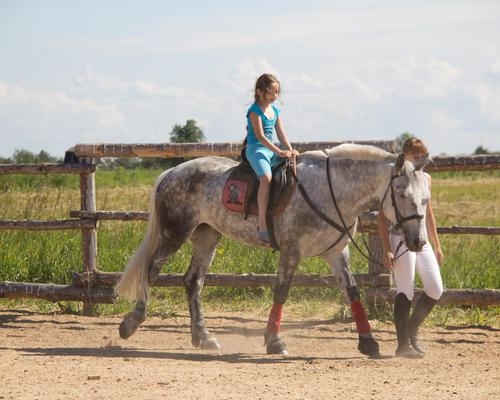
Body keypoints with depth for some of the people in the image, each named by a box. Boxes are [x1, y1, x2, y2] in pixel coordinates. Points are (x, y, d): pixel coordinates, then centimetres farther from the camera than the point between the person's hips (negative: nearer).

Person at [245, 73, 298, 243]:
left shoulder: (275, 109, 14)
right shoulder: (255, 111, -10)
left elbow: (281, 133, 14)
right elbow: (260, 136, -18)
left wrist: (290, 150, -2)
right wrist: (279, 152, -22)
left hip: (271, 150, 9)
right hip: (256, 149, -9)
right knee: (266, 177, -31)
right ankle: (262, 224, -36)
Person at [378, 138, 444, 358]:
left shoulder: (425, 178, 12)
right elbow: (383, 216, -9)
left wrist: (437, 246, 18)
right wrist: (386, 250, -16)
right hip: (401, 240, -7)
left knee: (436, 289, 1)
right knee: (405, 291, -6)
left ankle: (412, 330, 20)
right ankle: (403, 344, 0)